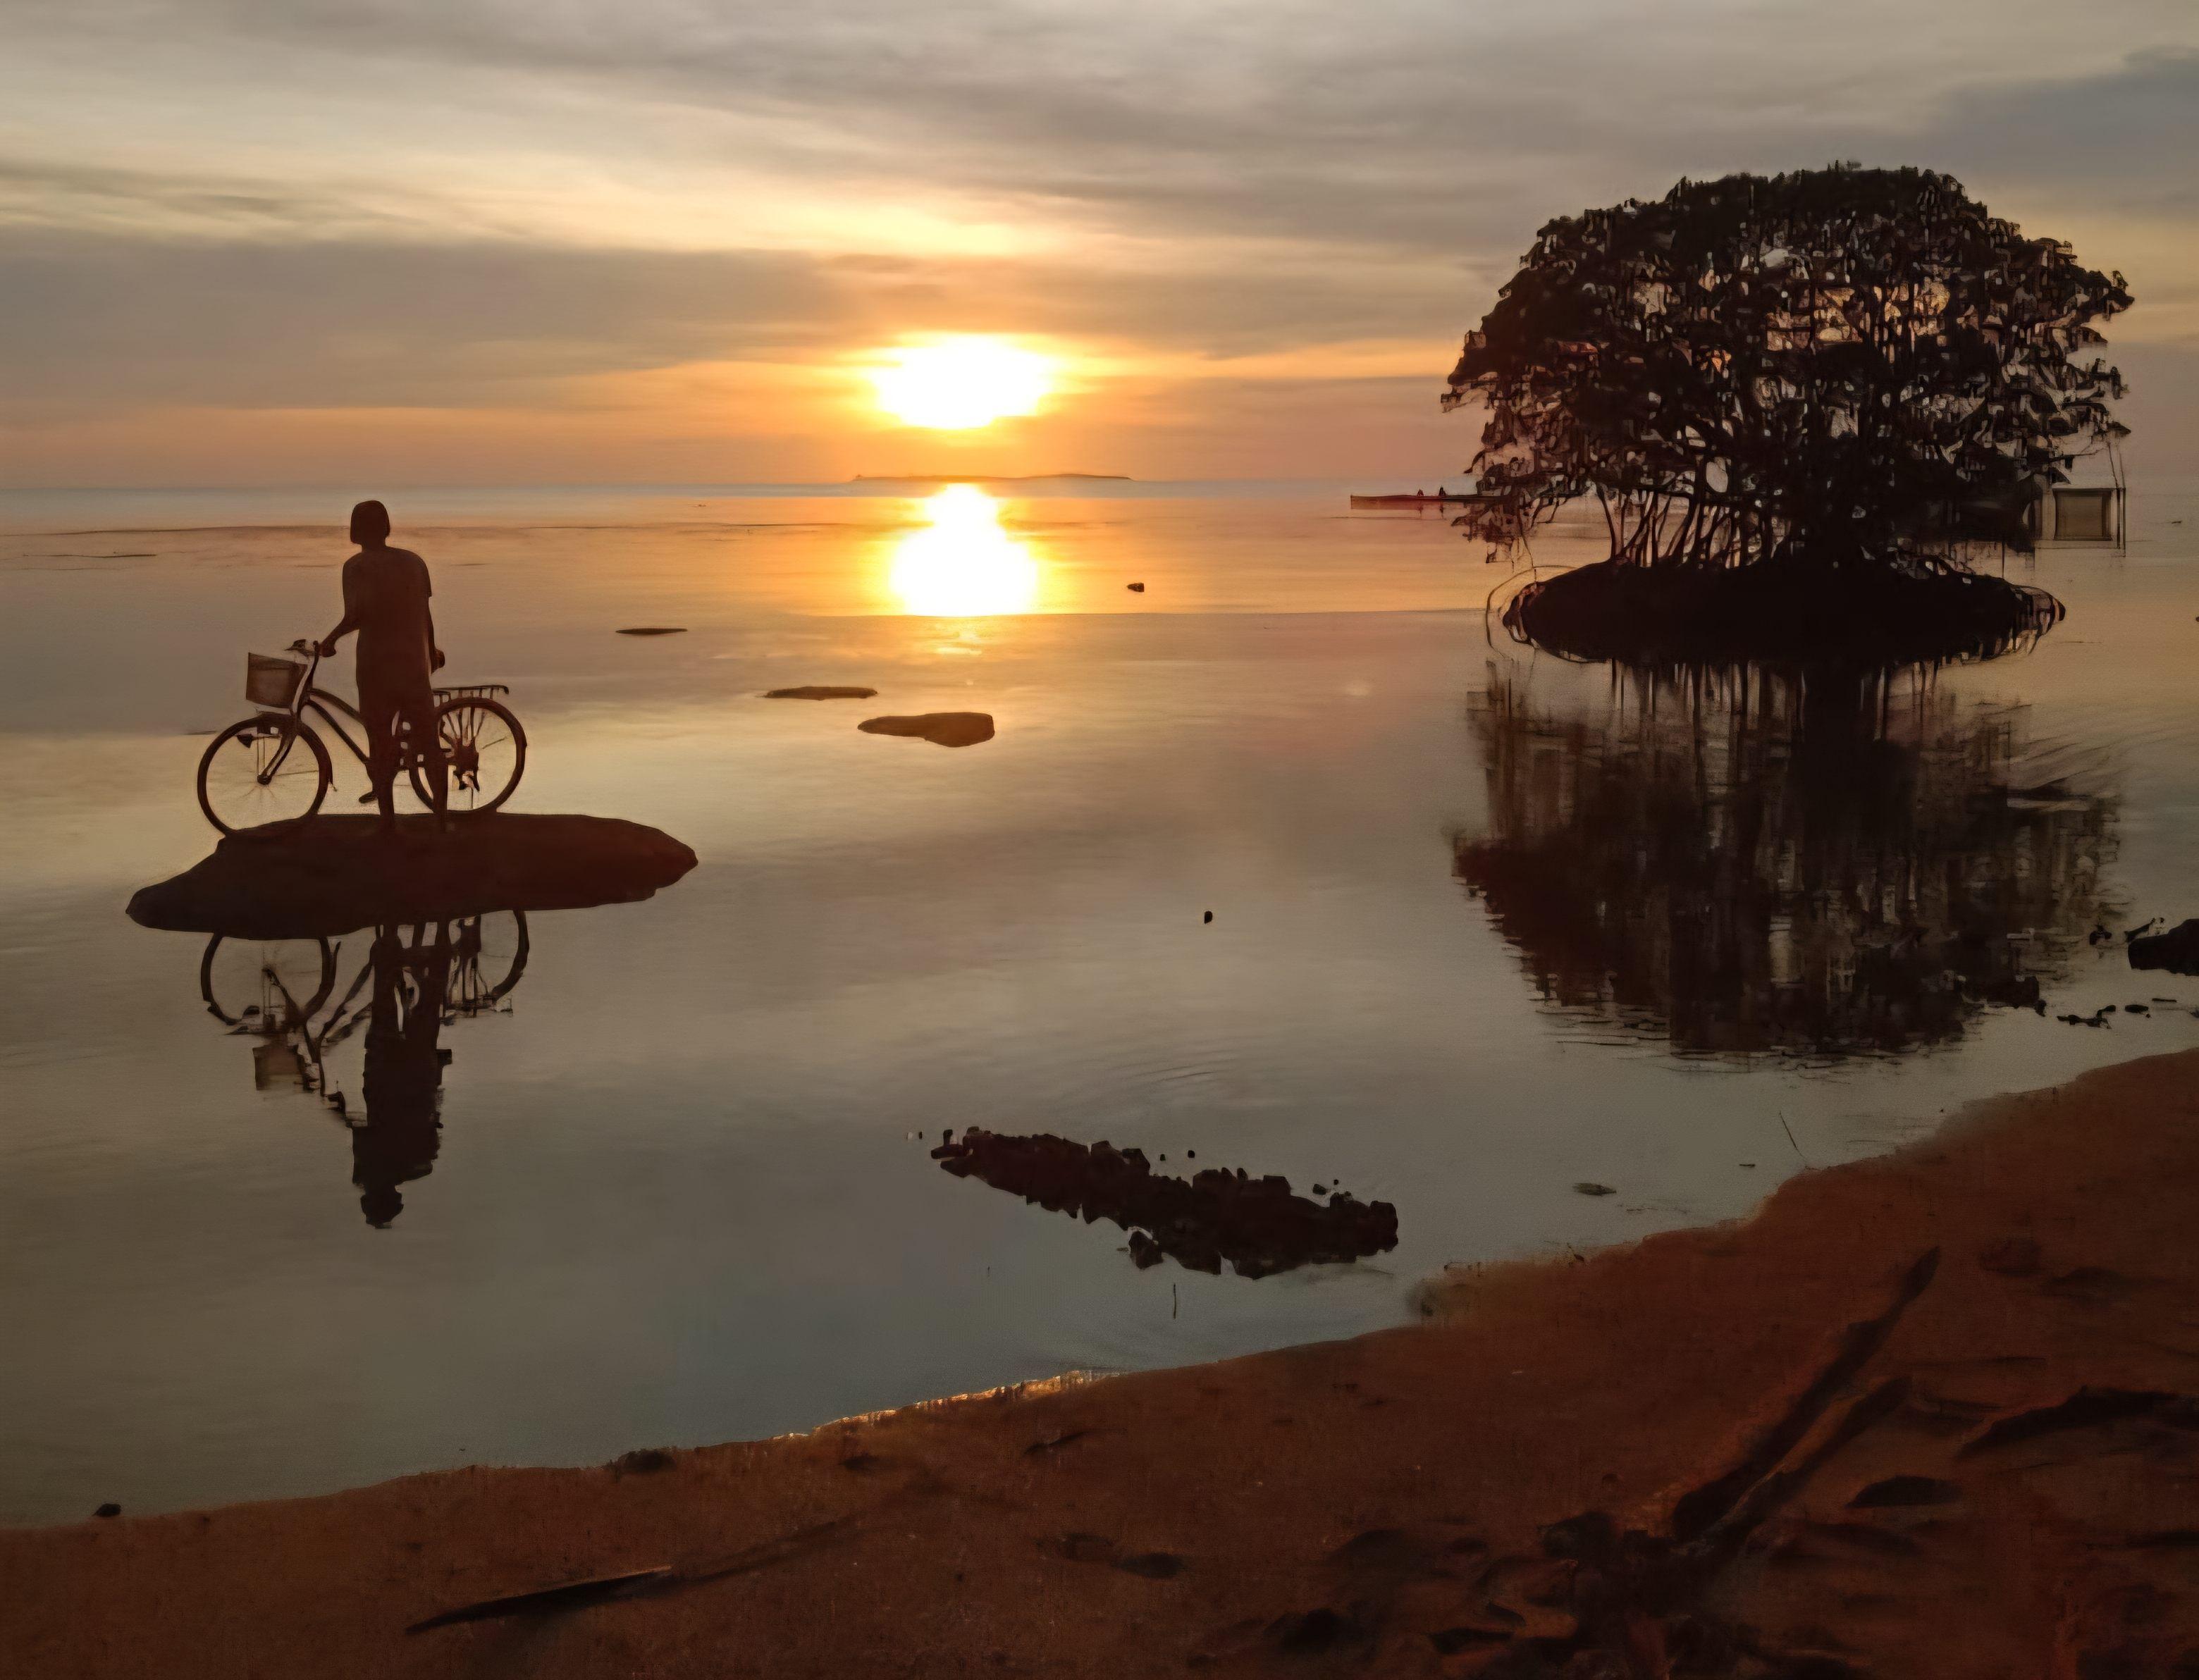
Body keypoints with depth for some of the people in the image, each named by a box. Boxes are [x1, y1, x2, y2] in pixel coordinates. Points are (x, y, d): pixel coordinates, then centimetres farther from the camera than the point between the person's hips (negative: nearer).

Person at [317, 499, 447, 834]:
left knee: (380, 745, 6)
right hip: (415, 662, 3)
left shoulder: (357, 567, -7)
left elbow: (357, 615, -22)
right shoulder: (414, 562, 6)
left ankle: (389, 821, 7)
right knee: (428, 742, 11)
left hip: (377, 665, -3)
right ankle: (443, 817, 10)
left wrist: (330, 639, -6)